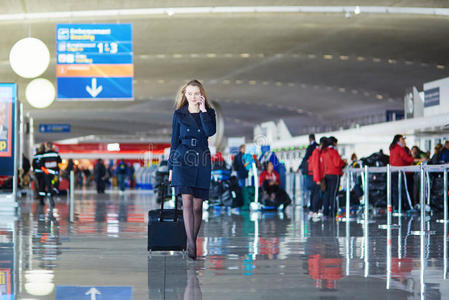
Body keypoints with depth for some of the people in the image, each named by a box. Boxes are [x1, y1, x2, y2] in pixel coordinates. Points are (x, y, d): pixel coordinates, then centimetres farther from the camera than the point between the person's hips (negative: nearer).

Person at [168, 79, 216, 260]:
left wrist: (203, 109, -11)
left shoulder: (209, 112, 7)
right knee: (187, 202, -15)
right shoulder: (179, 114, 7)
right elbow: (174, 141, 10)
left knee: (197, 206, 2)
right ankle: (191, 245, -21)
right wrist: (171, 167, 8)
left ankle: (192, 243, 15)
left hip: (202, 161, 1)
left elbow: (211, 131, -13)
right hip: (183, 160, -1)